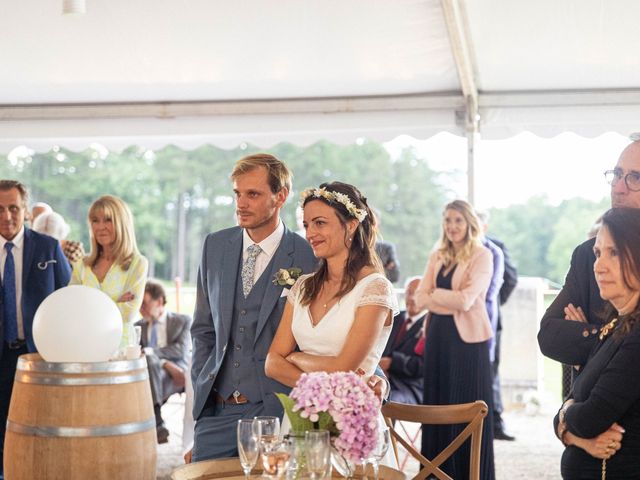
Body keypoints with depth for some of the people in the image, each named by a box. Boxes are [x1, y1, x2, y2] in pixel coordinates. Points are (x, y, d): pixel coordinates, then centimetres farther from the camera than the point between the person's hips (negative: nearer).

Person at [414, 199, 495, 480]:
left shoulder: (482, 257, -6)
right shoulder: (437, 256, 12)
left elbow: (465, 299, -17)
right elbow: (420, 298, 2)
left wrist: (435, 293, -2)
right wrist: (451, 302, -13)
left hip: (467, 338, -6)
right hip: (438, 336, 6)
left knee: (466, 406, -1)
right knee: (437, 404, 8)